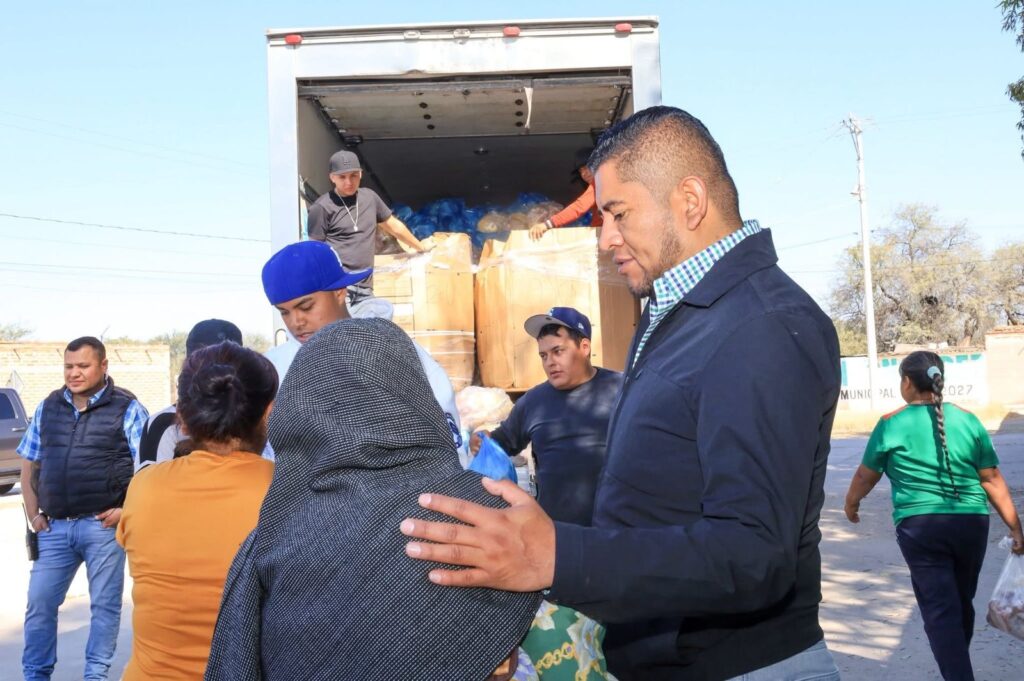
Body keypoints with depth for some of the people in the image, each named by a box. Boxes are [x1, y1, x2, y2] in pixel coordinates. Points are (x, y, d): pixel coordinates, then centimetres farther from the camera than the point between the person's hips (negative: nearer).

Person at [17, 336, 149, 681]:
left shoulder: (127, 409, -4)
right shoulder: (48, 407, 10)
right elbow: (29, 465, 15)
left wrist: (127, 510, -13)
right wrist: (34, 514, 6)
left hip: (103, 525, -4)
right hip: (54, 526, 4)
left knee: (104, 603, 6)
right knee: (39, 602, 7)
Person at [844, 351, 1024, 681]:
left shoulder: (891, 424, -4)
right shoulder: (968, 420, 3)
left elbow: (865, 476, 5)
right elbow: (992, 480, 3)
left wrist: (851, 504, 23)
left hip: (920, 526, -4)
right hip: (971, 523, 4)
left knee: (940, 609, -1)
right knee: (962, 601, 21)